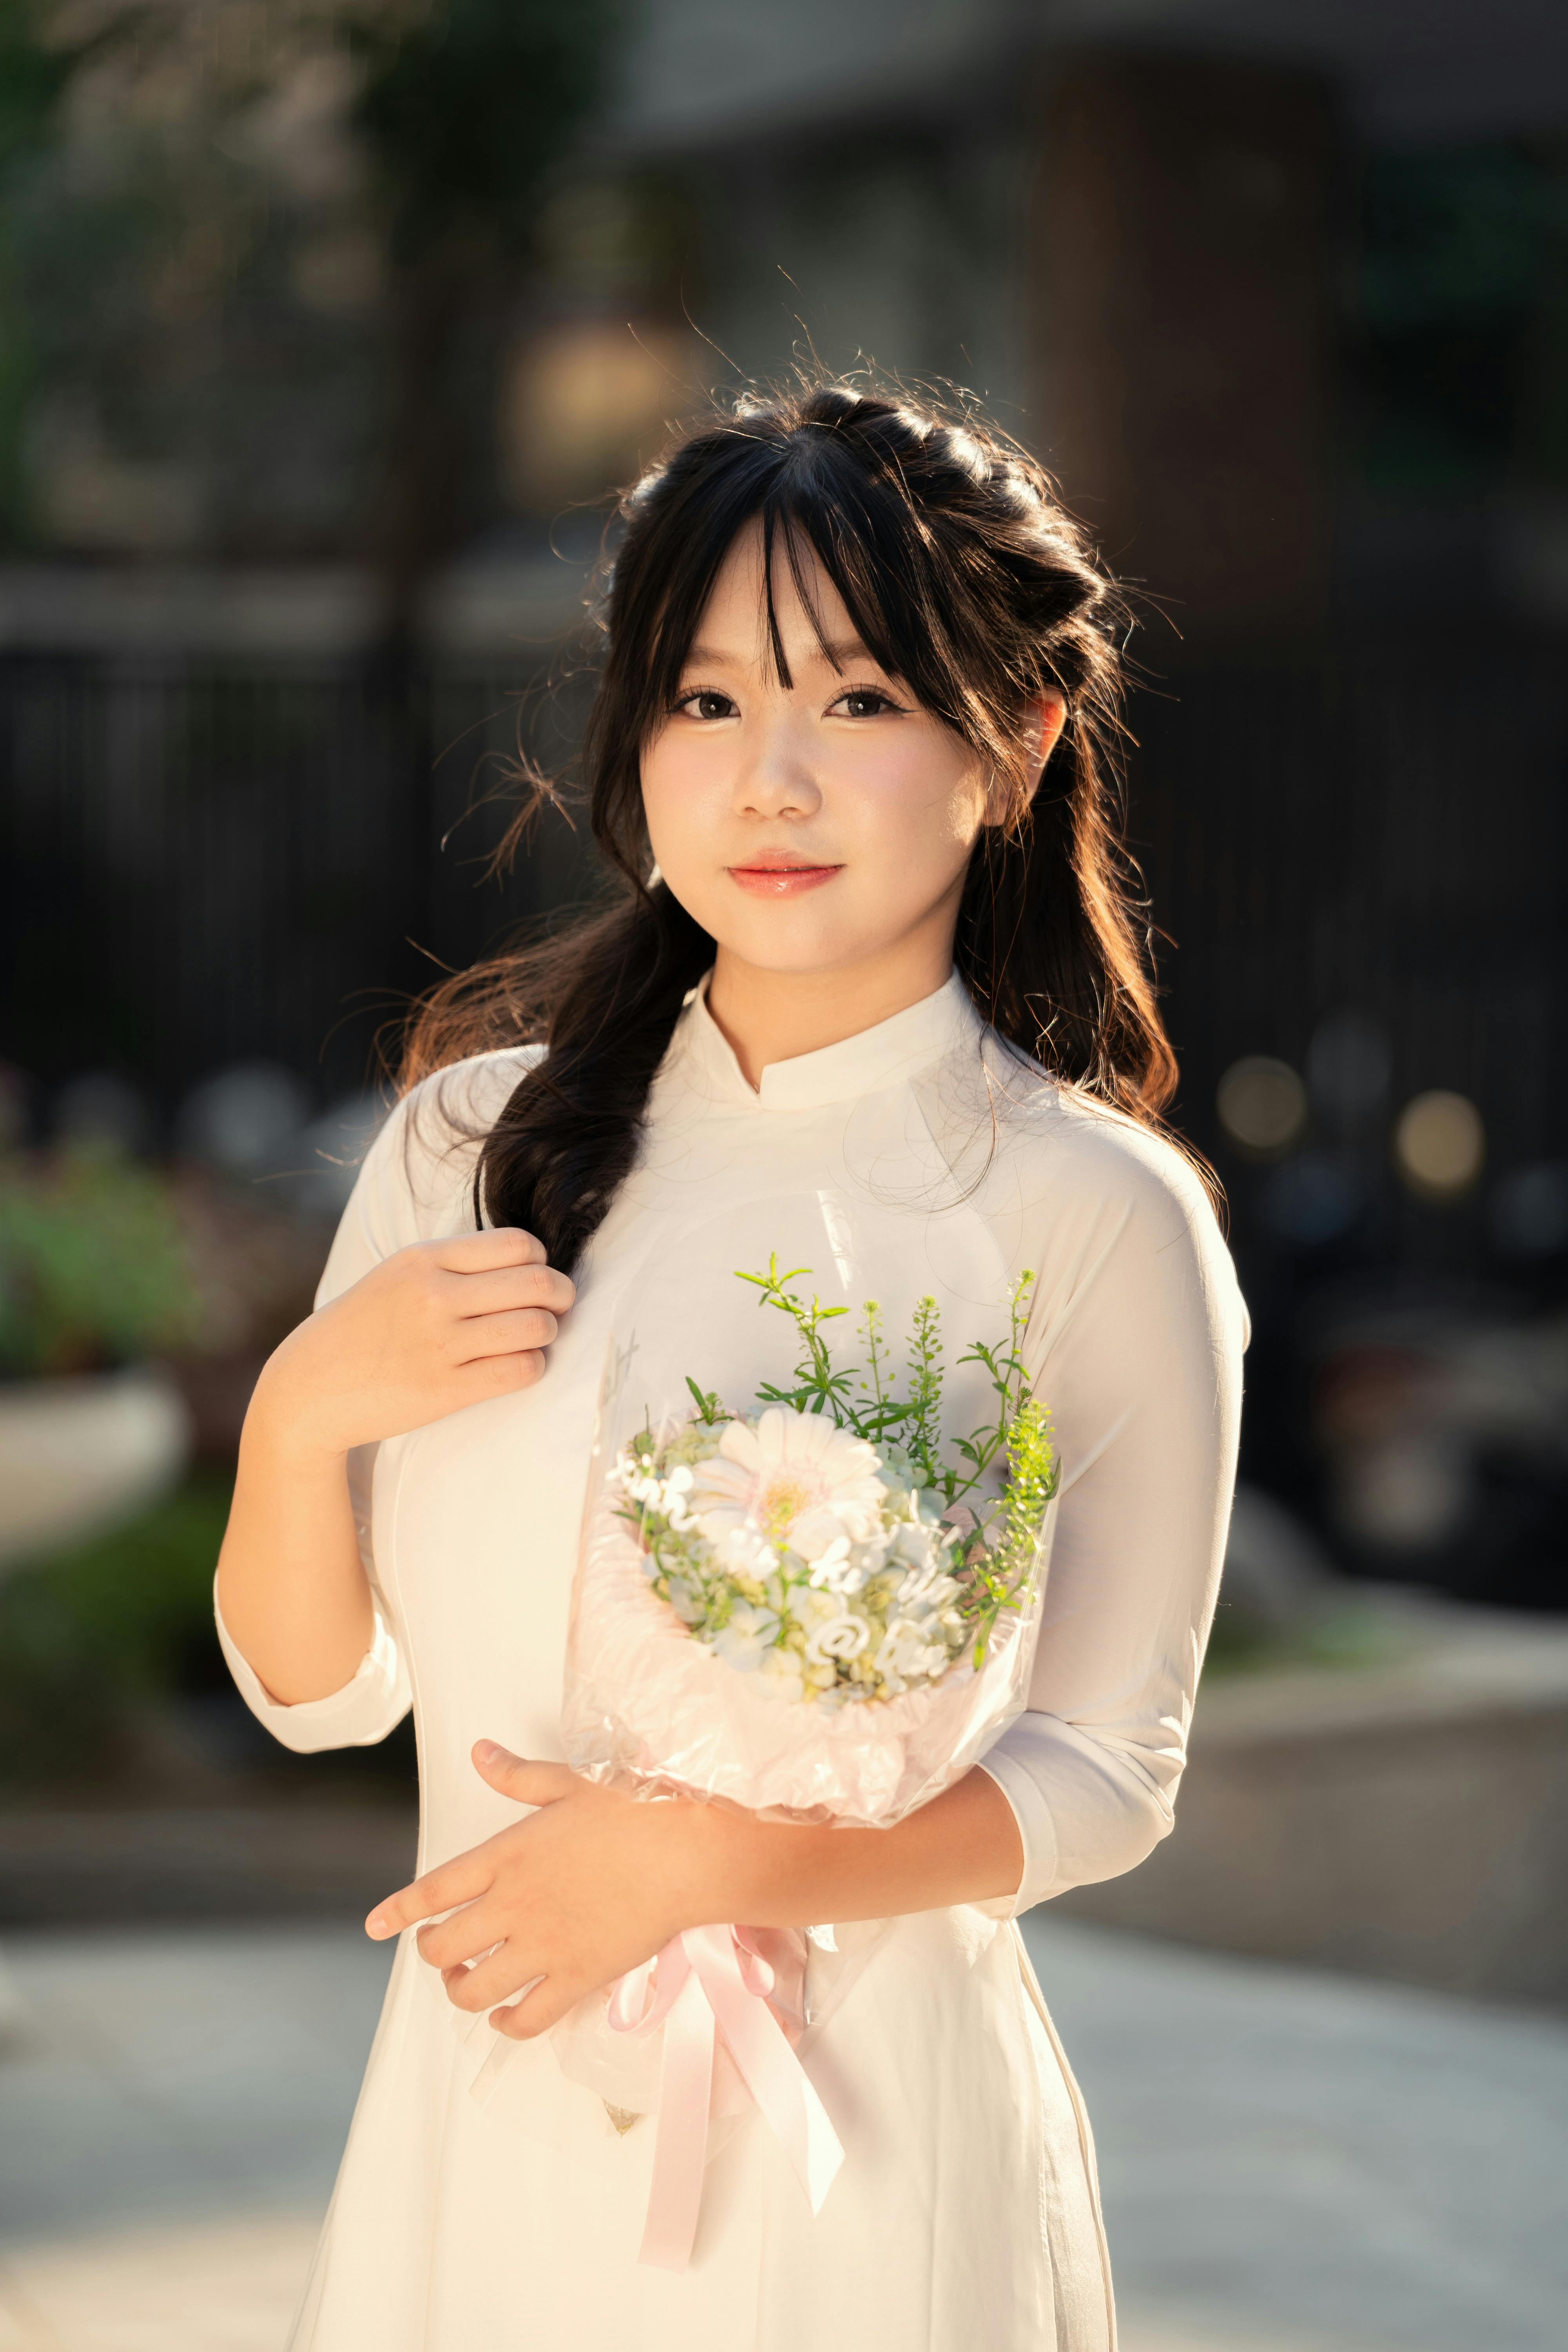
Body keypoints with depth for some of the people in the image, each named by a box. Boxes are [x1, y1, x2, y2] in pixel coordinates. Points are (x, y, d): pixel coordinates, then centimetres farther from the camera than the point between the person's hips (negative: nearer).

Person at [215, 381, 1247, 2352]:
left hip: (857, 2140, -3)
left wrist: (699, 1858, -19)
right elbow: (314, 1687, 4)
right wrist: (302, 1413, -14)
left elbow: (1104, 1777, -8)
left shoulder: (1098, 1217, -9)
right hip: (484, 2124, 3)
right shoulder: (474, 1139, 1)